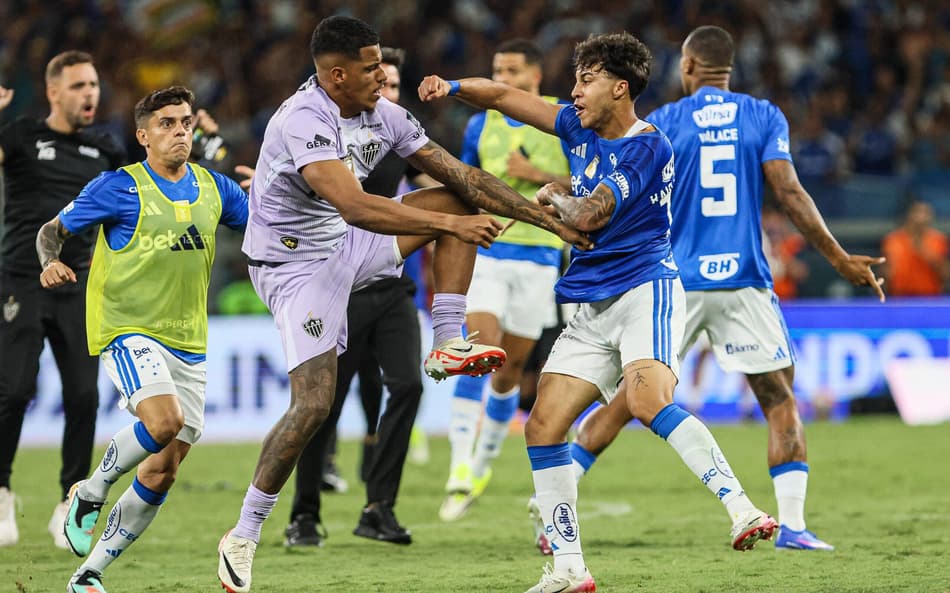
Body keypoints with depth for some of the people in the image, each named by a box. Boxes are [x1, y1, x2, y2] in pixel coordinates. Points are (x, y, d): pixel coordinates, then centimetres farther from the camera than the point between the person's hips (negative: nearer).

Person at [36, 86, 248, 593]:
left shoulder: (214, 188, 9)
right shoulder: (119, 188, -5)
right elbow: (52, 230, 3)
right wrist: (51, 264, -18)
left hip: (188, 342, 5)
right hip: (128, 331, -5)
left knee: (163, 470, 1)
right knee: (164, 421, -31)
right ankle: (90, 493, -3)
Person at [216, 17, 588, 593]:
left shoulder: (383, 115, -4)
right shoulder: (302, 120, -28)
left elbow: (462, 176, 1)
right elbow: (355, 207, -40)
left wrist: (549, 218, -4)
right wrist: (451, 224, -40)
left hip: (346, 246, 8)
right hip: (295, 262, -8)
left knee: (458, 199, 3)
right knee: (313, 405, -18)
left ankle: (448, 346, -1)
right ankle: (243, 537, -7)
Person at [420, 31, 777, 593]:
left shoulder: (649, 147, -11)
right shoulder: (581, 128, 12)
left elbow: (587, 216, -17)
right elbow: (504, 96, 19)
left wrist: (554, 195, 3)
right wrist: (452, 87, 2)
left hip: (645, 289, -8)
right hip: (591, 309, 8)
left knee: (648, 400, -33)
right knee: (543, 426, -1)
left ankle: (742, 510, -37)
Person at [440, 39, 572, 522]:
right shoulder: (481, 125, 9)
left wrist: (540, 175, -14)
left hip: (538, 259, -1)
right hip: (485, 252, 1)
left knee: (509, 372, 6)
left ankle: (484, 463, 26)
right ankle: (460, 468, -22)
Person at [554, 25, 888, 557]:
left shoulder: (661, 124, 2)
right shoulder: (764, 117, 4)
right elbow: (790, 194, -4)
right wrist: (840, 259, 0)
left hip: (674, 283, 0)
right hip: (744, 283, 0)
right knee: (780, 399, 9)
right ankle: (792, 524, -2)